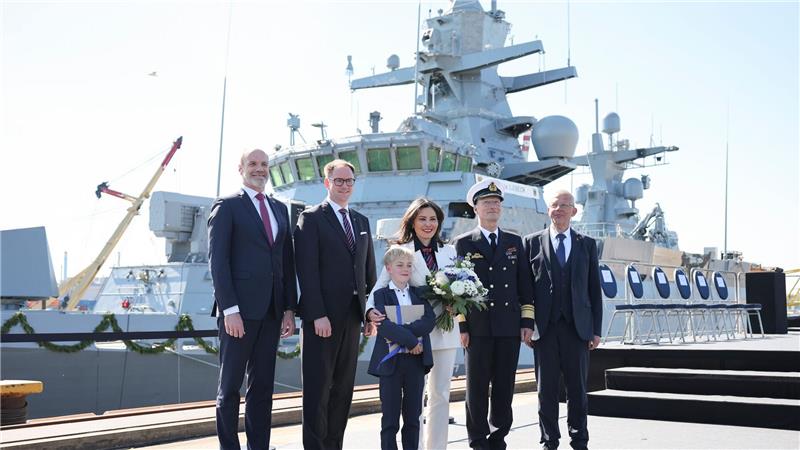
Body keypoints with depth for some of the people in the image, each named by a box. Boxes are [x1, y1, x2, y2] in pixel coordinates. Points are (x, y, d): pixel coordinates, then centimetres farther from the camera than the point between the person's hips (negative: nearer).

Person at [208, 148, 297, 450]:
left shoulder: (279, 209, 17)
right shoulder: (227, 206, -1)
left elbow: (287, 261, 15)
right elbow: (218, 260, -8)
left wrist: (289, 308, 8)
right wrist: (230, 309, -16)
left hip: (271, 311, 6)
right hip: (239, 309, -5)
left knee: (263, 385, 9)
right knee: (230, 385, 3)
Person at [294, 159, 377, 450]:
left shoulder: (361, 222, 17)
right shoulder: (311, 218, -3)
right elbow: (307, 270, -10)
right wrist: (318, 314, -17)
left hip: (352, 313, 6)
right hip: (323, 314, -6)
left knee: (343, 386, 9)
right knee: (318, 386, -1)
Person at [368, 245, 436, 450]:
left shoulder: (419, 294, 10)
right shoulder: (380, 295, -1)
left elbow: (430, 321, -7)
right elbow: (383, 325, -16)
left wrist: (402, 331, -17)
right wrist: (411, 340, -18)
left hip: (416, 360, 3)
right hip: (390, 362, -3)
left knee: (413, 416, 10)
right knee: (390, 418, 2)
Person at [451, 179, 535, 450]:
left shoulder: (515, 242, 14)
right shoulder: (463, 243, 5)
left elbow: (525, 285, 12)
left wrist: (527, 322, 3)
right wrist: (461, 326, -6)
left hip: (510, 327, 3)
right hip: (478, 327, -2)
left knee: (505, 387, 6)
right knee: (477, 386, 2)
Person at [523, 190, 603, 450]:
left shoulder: (587, 245, 10)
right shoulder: (532, 242, 6)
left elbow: (594, 289, 9)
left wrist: (596, 330, 3)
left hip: (577, 327, 1)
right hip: (544, 327, -1)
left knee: (578, 387, 6)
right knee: (546, 388, 4)